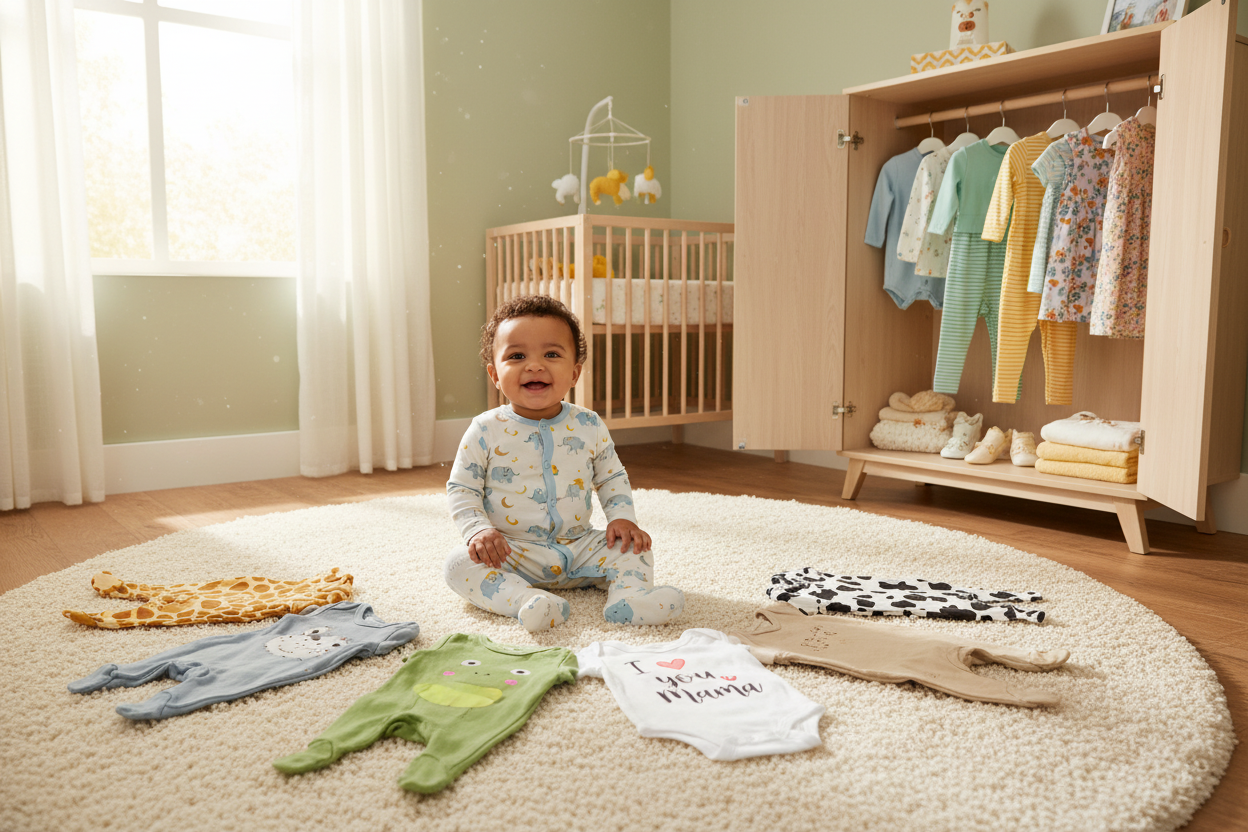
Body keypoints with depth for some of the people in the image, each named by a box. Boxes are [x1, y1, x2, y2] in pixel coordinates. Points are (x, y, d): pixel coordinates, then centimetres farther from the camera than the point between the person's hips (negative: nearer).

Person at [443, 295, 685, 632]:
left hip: (578, 546, 3)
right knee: (459, 563, -26)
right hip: (511, 551, -2)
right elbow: (461, 490, -1)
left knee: (634, 547, -9)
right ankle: (526, 600, -40)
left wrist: (622, 517, -5)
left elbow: (612, 477, 12)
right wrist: (478, 529, -18)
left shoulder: (589, 426, 0)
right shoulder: (486, 431, -7)